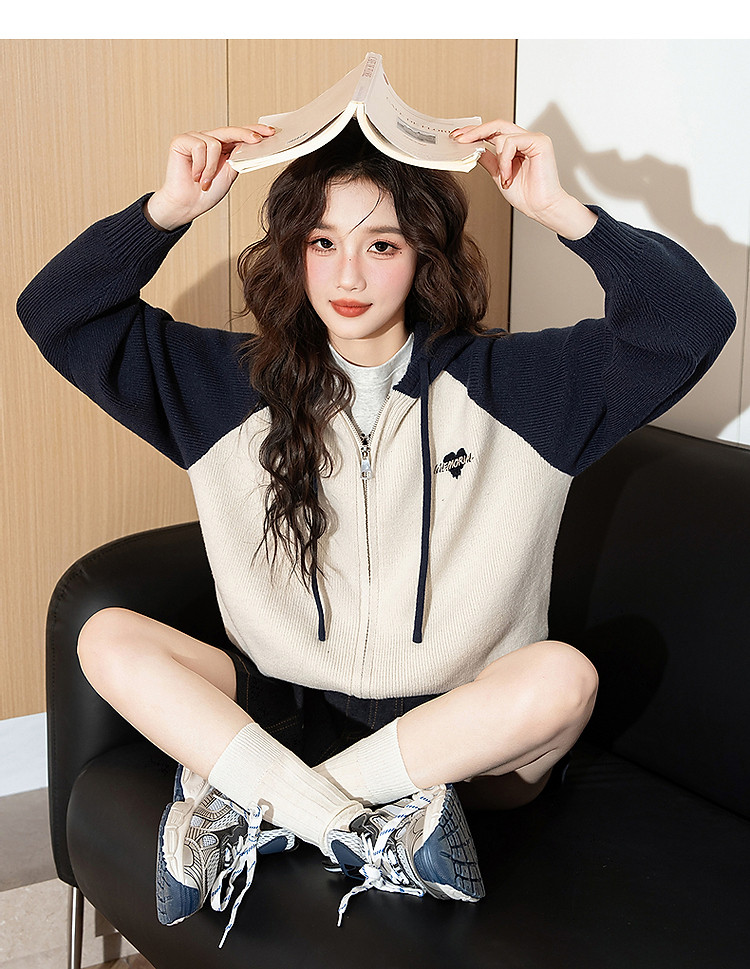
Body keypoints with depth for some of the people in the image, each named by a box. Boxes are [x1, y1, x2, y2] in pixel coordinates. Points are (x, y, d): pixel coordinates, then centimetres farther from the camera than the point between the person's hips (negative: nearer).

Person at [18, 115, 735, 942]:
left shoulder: (508, 383, -1)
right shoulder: (234, 384, 5)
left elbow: (691, 324, -9)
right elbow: (57, 314, 3)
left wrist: (563, 212, -19)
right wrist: (167, 211, -11)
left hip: (463, 728, -1)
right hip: (287, 711, 2)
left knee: (561, 675, -33)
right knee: (108, 637, -17)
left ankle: (240, 800, -25)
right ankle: (369, 829, -29)